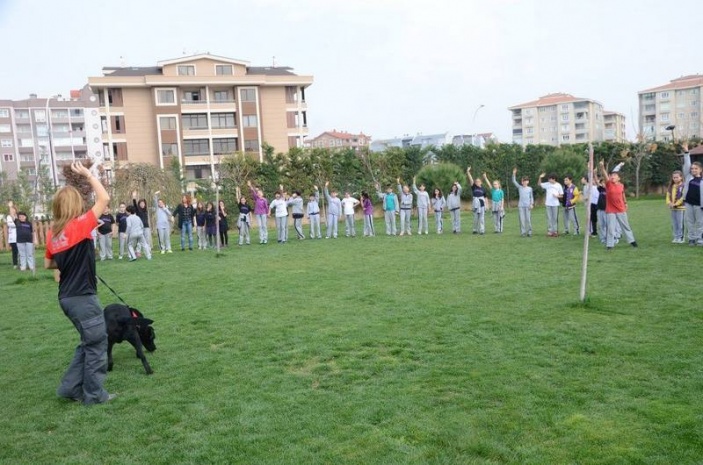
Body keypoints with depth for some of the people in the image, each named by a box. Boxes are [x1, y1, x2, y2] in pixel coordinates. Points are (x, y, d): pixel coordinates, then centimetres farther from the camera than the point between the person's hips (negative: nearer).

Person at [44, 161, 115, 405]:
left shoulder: (53, 232, 5)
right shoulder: (79, 226, -16)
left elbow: (48, 264, 17)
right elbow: (104, 199, -16)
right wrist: (88, 174, -8)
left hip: (67, 297, 8)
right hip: (83, 297, -8)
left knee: (89, 343, 21)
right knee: (97, 344, 6)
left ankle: (71, 387, 25)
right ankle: (94, 394, 15)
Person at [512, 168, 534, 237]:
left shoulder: (530, 188, 8)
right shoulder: (519, 187, 7)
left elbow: (531, 197, 10)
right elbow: (514, 181, -2)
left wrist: (532, 204, -3)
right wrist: (514, 174, -13)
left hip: (528, 206, 0)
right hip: (521, 206, 0)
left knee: (528, 219, 0)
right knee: (522, 219, -1)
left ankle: (529, 232, 7)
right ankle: (523, 232, 4)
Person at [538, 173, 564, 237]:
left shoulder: (558, 185, 1)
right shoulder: (547, 184, 5)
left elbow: (561, 195, 4)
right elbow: (539, 184, 10)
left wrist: (557, 196, -16)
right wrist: (540, 177, -6)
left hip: (555, 204, -2)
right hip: (548, 204, 2)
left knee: (555, 218, 2)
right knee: (549, 218, 5)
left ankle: (555, 231, 8)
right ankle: (550, 231, 10)